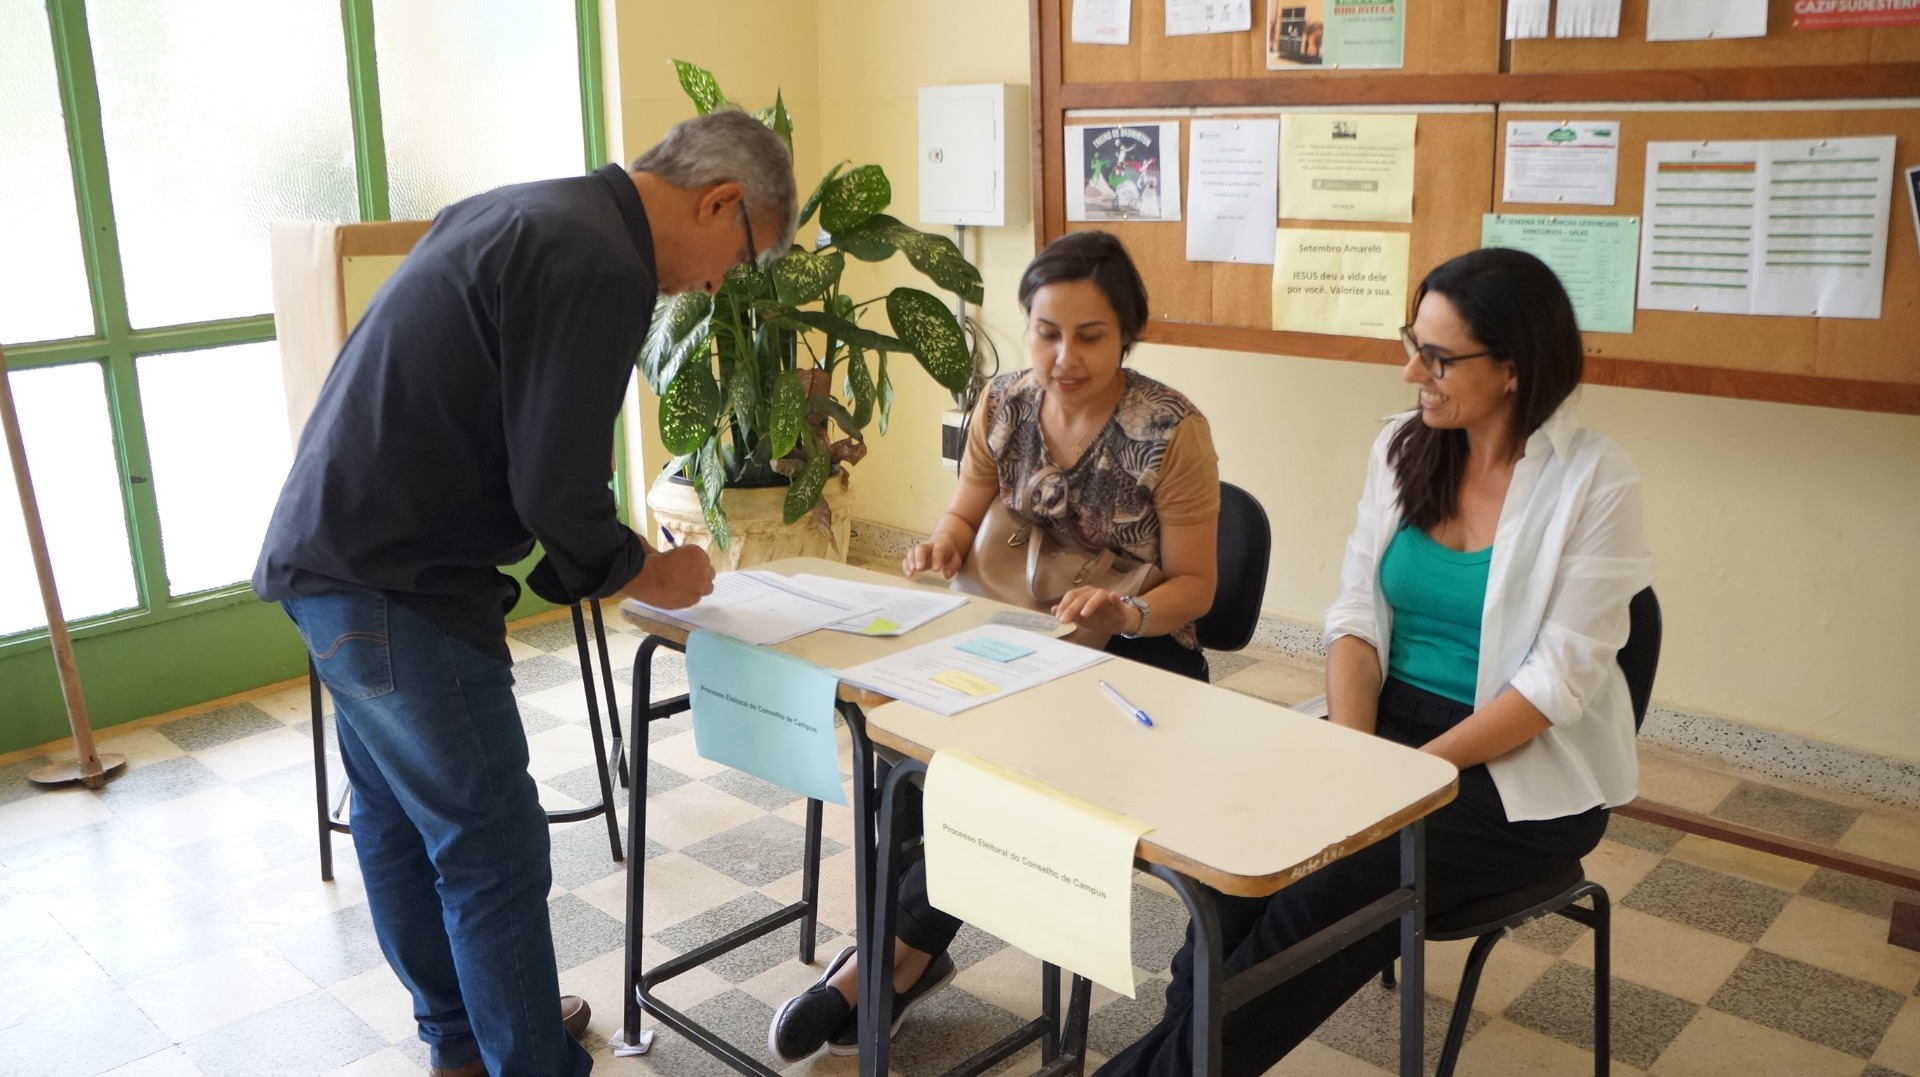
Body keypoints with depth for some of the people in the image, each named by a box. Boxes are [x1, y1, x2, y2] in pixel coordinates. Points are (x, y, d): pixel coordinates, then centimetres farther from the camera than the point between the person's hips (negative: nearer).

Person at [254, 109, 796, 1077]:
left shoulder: (515, 212, 12)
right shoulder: (601, 268, -19)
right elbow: (557, 492, -21)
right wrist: (650, 575, -2)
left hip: (328, 550, 11)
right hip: (394, 587, -11)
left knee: (398, 819, 21)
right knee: (494, 853, 0)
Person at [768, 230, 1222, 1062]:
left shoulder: (1173, 432, -15)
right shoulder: (1002, 406, -2)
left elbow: (1194, 583, -10)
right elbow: (965, 516, 12)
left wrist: (1126, 614, -31)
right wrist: (940, 548, -12)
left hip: (1140, 656, -4)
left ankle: (899, 951, -10)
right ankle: (912, 951, -11)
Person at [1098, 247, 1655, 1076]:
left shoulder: (1594, 481, -12)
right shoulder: (1401, 446, 3)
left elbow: (1559, 679, -16)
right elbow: (1357, 615, 1)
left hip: (1525, 770, -4)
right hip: (1389, 722, 4)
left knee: (1344, 879, -26)